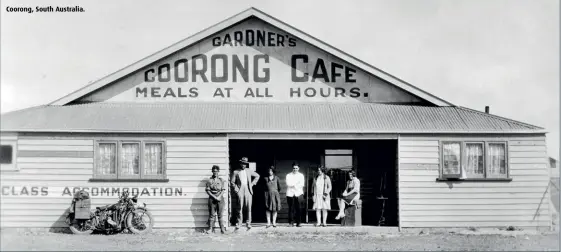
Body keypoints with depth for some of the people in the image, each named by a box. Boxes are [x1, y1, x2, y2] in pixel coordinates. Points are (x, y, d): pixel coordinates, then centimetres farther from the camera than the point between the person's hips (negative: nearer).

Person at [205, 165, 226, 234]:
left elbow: (223, 190, 5)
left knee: (220, 214, 1)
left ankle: (222, 229, 4)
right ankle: (211, 228, 5)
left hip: (220, 198, 1)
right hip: (212, 199, -1)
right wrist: (214, 197, -11)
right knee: (212, 214, 0)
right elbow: (208, 191, -1)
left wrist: (219, 196, -11)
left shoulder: (221, 180, 8)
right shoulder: (209, 180, 3)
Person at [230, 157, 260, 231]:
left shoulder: (249, 171, 13)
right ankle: (238, 224, 1)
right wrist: (235, 188, -2)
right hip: (240, 191, -2)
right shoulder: (235, 172, 7)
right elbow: (232, 182, 10)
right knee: (240, 208, -5)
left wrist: (252, 183, 12)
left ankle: (248, 224, 4)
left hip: (248, 190, 2)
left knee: (248, 207, -2)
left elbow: (257, 176, 22)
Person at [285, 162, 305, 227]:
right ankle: (291, 222, 2)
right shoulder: (288, 175, 9)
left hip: (298, 193, 1)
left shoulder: (301, 175, 13)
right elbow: (288, 184, -5)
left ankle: (298, 223, -1)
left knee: (298, 209, -4)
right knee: (291, 208, -4)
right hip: (290, 194, -1)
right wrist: (297, 185, -14)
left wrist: (293, 185, -12)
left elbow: (302, 184, 1)